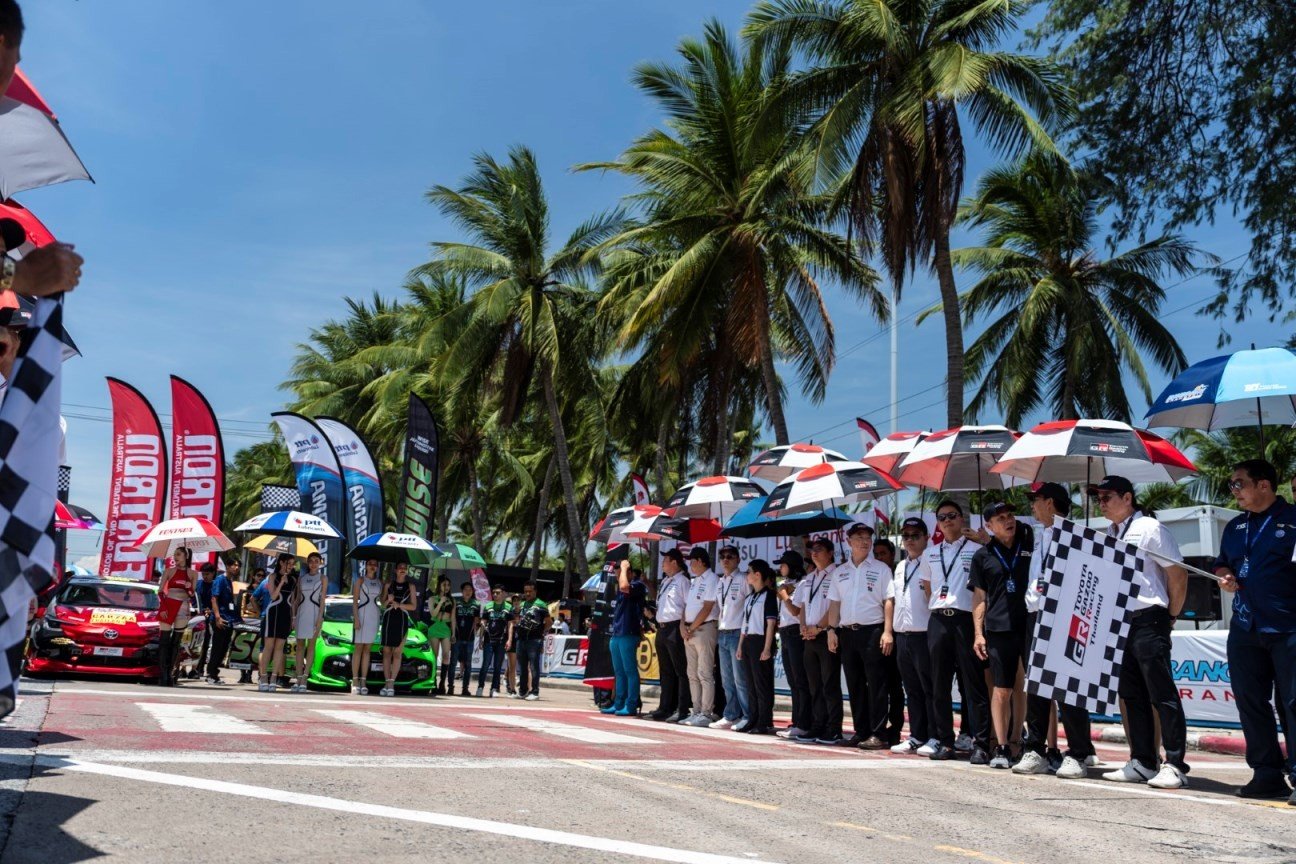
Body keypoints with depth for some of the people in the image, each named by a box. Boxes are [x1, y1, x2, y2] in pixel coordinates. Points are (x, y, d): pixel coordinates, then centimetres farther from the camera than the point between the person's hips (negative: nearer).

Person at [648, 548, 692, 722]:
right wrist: (654, 614, 13)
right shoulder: (664, 582, 18)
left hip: (675, 629, -10)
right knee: (665, 672, 15)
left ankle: (683, 710, -4)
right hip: (662, 629, 10)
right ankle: (665, 708, 22)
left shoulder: (682, 581, -9)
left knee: (681, 671, -5)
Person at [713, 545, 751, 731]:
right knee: (726, 679, 10)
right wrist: (719, 628, 12)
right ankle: (731, 716, 17)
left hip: (737, 633, -7)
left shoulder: (743, 581, -6)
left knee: (740, 678, -6)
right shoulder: (720, 582, 15)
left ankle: (748, 716, 0)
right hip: (723, 633, 7)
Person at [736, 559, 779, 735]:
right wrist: (741, 645, 15)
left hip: (760, 641, -8)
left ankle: (765, 723, 0)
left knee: (763, 684, -4)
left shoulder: (768, 595, -7)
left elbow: (771, 623, -12)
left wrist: (767, 648, -17)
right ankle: (753, 721, 16)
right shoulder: (749, 597, 17)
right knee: (751, 684, 10)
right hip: (748, 641, 8)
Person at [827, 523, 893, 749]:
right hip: (847, 632, 5)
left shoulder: (880, 569, 2)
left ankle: (878, 734, -2)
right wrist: (831, 630, 4)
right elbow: (834, 603, 14)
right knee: (854, 685, 9)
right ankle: (860, 731, 16)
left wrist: (888, 632, -11)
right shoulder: (840, 571, 14)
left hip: (872, 631, -4)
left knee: (876, 685, -5)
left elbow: (888, 603, -3)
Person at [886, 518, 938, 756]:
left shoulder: (930, 564, -6)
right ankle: (917, 736, 19)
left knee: (930, 690, -1)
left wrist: (928, 586, -24)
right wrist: (887, 631, 14)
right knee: (912, 690, 12)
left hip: (923, 635, -7)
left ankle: (935, 738, 5)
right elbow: (891, 600, 19)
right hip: (901, 636, 7)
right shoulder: (899, 568, 17)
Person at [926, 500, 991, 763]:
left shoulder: (976, 549, 3)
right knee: (940, 684, 6)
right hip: (938, 620, 5)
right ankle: (945, 741, 13)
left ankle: (980, 744, -2)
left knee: (974, 684, -4)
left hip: (965, 619, -5)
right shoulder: (931, 553, 17)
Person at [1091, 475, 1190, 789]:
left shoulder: (1149, 528, -6)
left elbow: (1178, 574, -6)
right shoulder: (1107, 534, 14)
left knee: (1162, 694, -5)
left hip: (1148, 620, -8)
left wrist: (1170, 616, -1)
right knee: (1132, 696, 10)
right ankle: (1142, 762, 17)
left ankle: (1174, 766, -2)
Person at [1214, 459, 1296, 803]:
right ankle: (1267, 775, 18)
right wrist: (1224, 576, 6)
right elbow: (1221, 563, 27)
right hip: (1244, 629, 7)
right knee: (1251, 703, 8)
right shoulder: (1235, 527, 17)